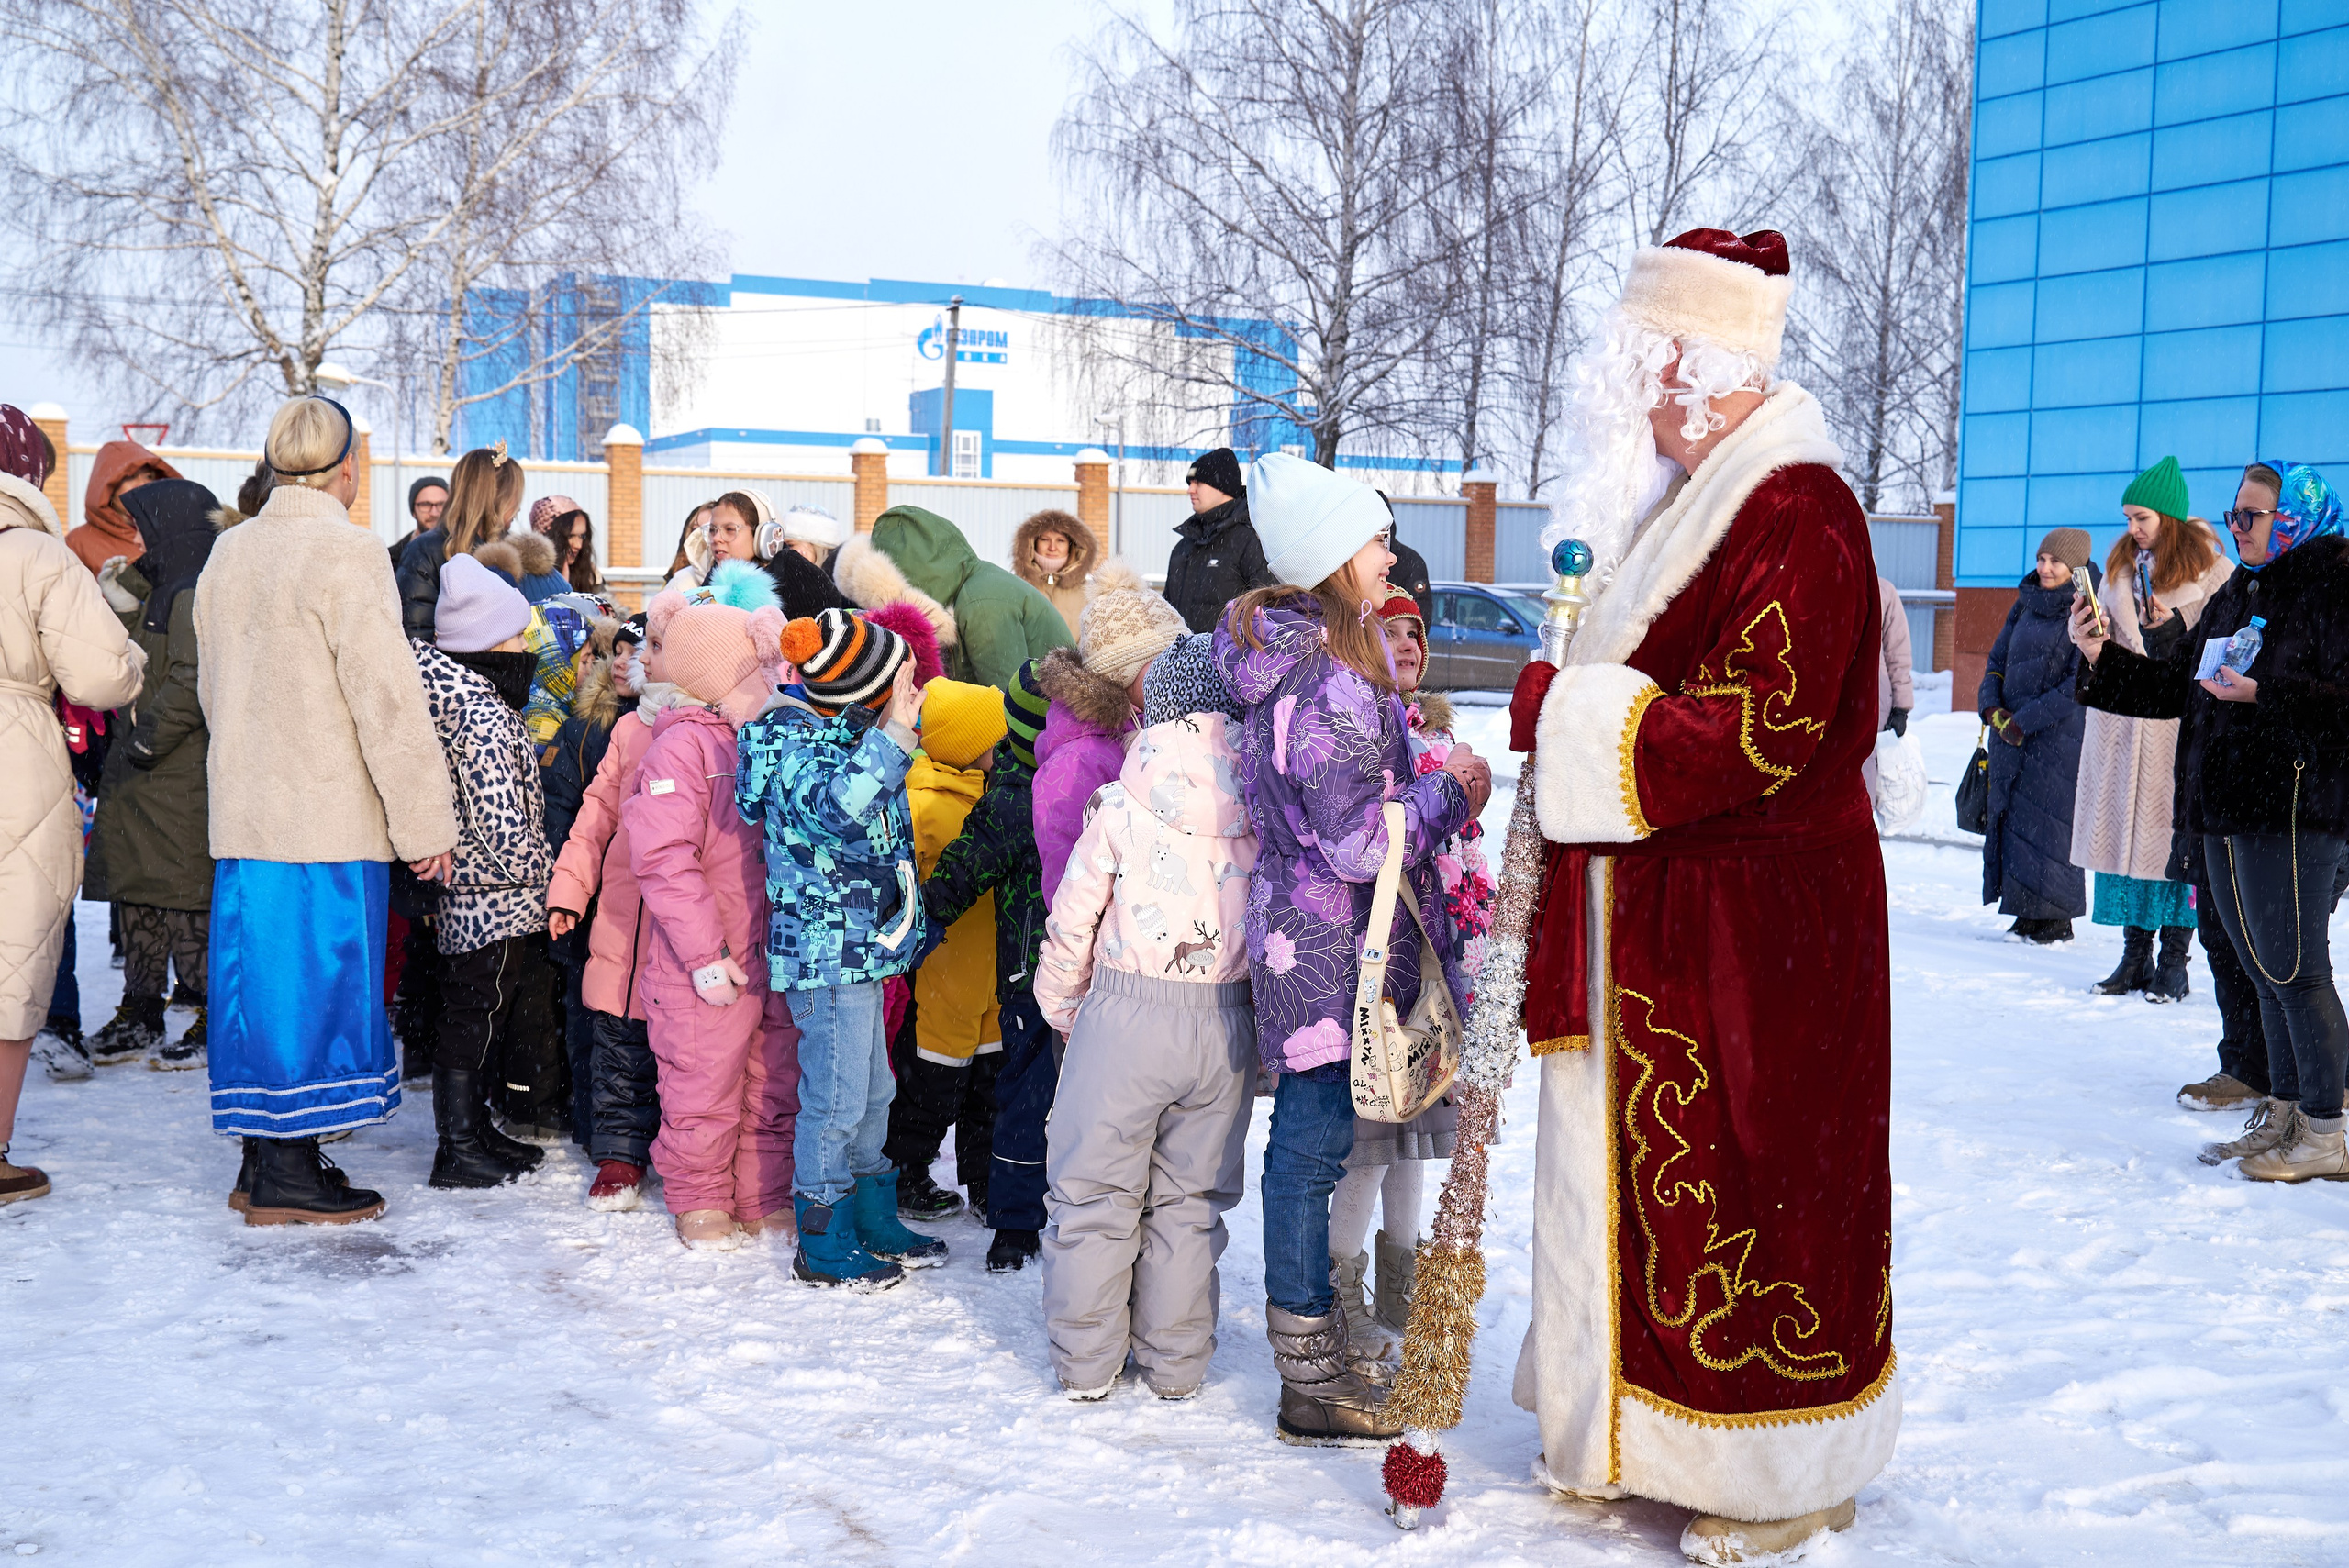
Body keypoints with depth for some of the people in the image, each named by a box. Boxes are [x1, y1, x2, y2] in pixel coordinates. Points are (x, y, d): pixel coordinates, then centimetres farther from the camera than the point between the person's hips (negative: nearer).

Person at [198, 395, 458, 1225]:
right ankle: (288, 1177, 1)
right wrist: (425, 820, -12)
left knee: (262, 975, 12)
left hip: (244, 810, 8)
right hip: (327, 815, -8)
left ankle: (262, 1161, 19)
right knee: (313, 975, -2)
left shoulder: (228, 552, 12)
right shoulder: (345, 551, -13)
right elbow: (388, 695, -16)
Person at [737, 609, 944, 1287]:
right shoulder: (795, 741, -18)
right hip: (825, 946, -10)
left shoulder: (842, 732, 10)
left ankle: (874, 1222, 31)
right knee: (836, 1098, -2)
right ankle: (823, 1245, 9)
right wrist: (892, 735, -39)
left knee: (873, 1091, 19)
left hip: (861, 941, 10)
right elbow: (836, 807, -39)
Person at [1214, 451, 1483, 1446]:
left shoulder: (1278, 661, 10)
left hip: (1296, 938, 10)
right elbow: (1360, 841, -23)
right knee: (1314, 1145, -2)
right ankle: (1313, 1385, 7)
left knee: (1306, 1141, 15)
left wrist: (1422, 782, 22)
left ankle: (1314, 1357, 26)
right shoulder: (1333, 685, -21)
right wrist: (1454, 791, -10)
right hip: (1335, 953, -10)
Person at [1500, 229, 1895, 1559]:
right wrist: (1552, 841, 8)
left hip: (1756, 925, -10)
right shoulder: (1691, 504, 14)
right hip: (1657, 912, 10)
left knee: (1750, 1183, 1)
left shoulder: (1799, 512, -17)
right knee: (1639, 1172, 15)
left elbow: (1752, 732, -24)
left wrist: (1566, 713, -17)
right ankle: (1642, 1435, 28)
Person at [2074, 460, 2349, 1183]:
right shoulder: (2236, 594, 18)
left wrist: (2263, 695, -25)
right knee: (2265, 970, 15)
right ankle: (2283, 1115, 25)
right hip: (2227, 809, 9)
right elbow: (2175, 687, 19)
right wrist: (2103, 659, 7)